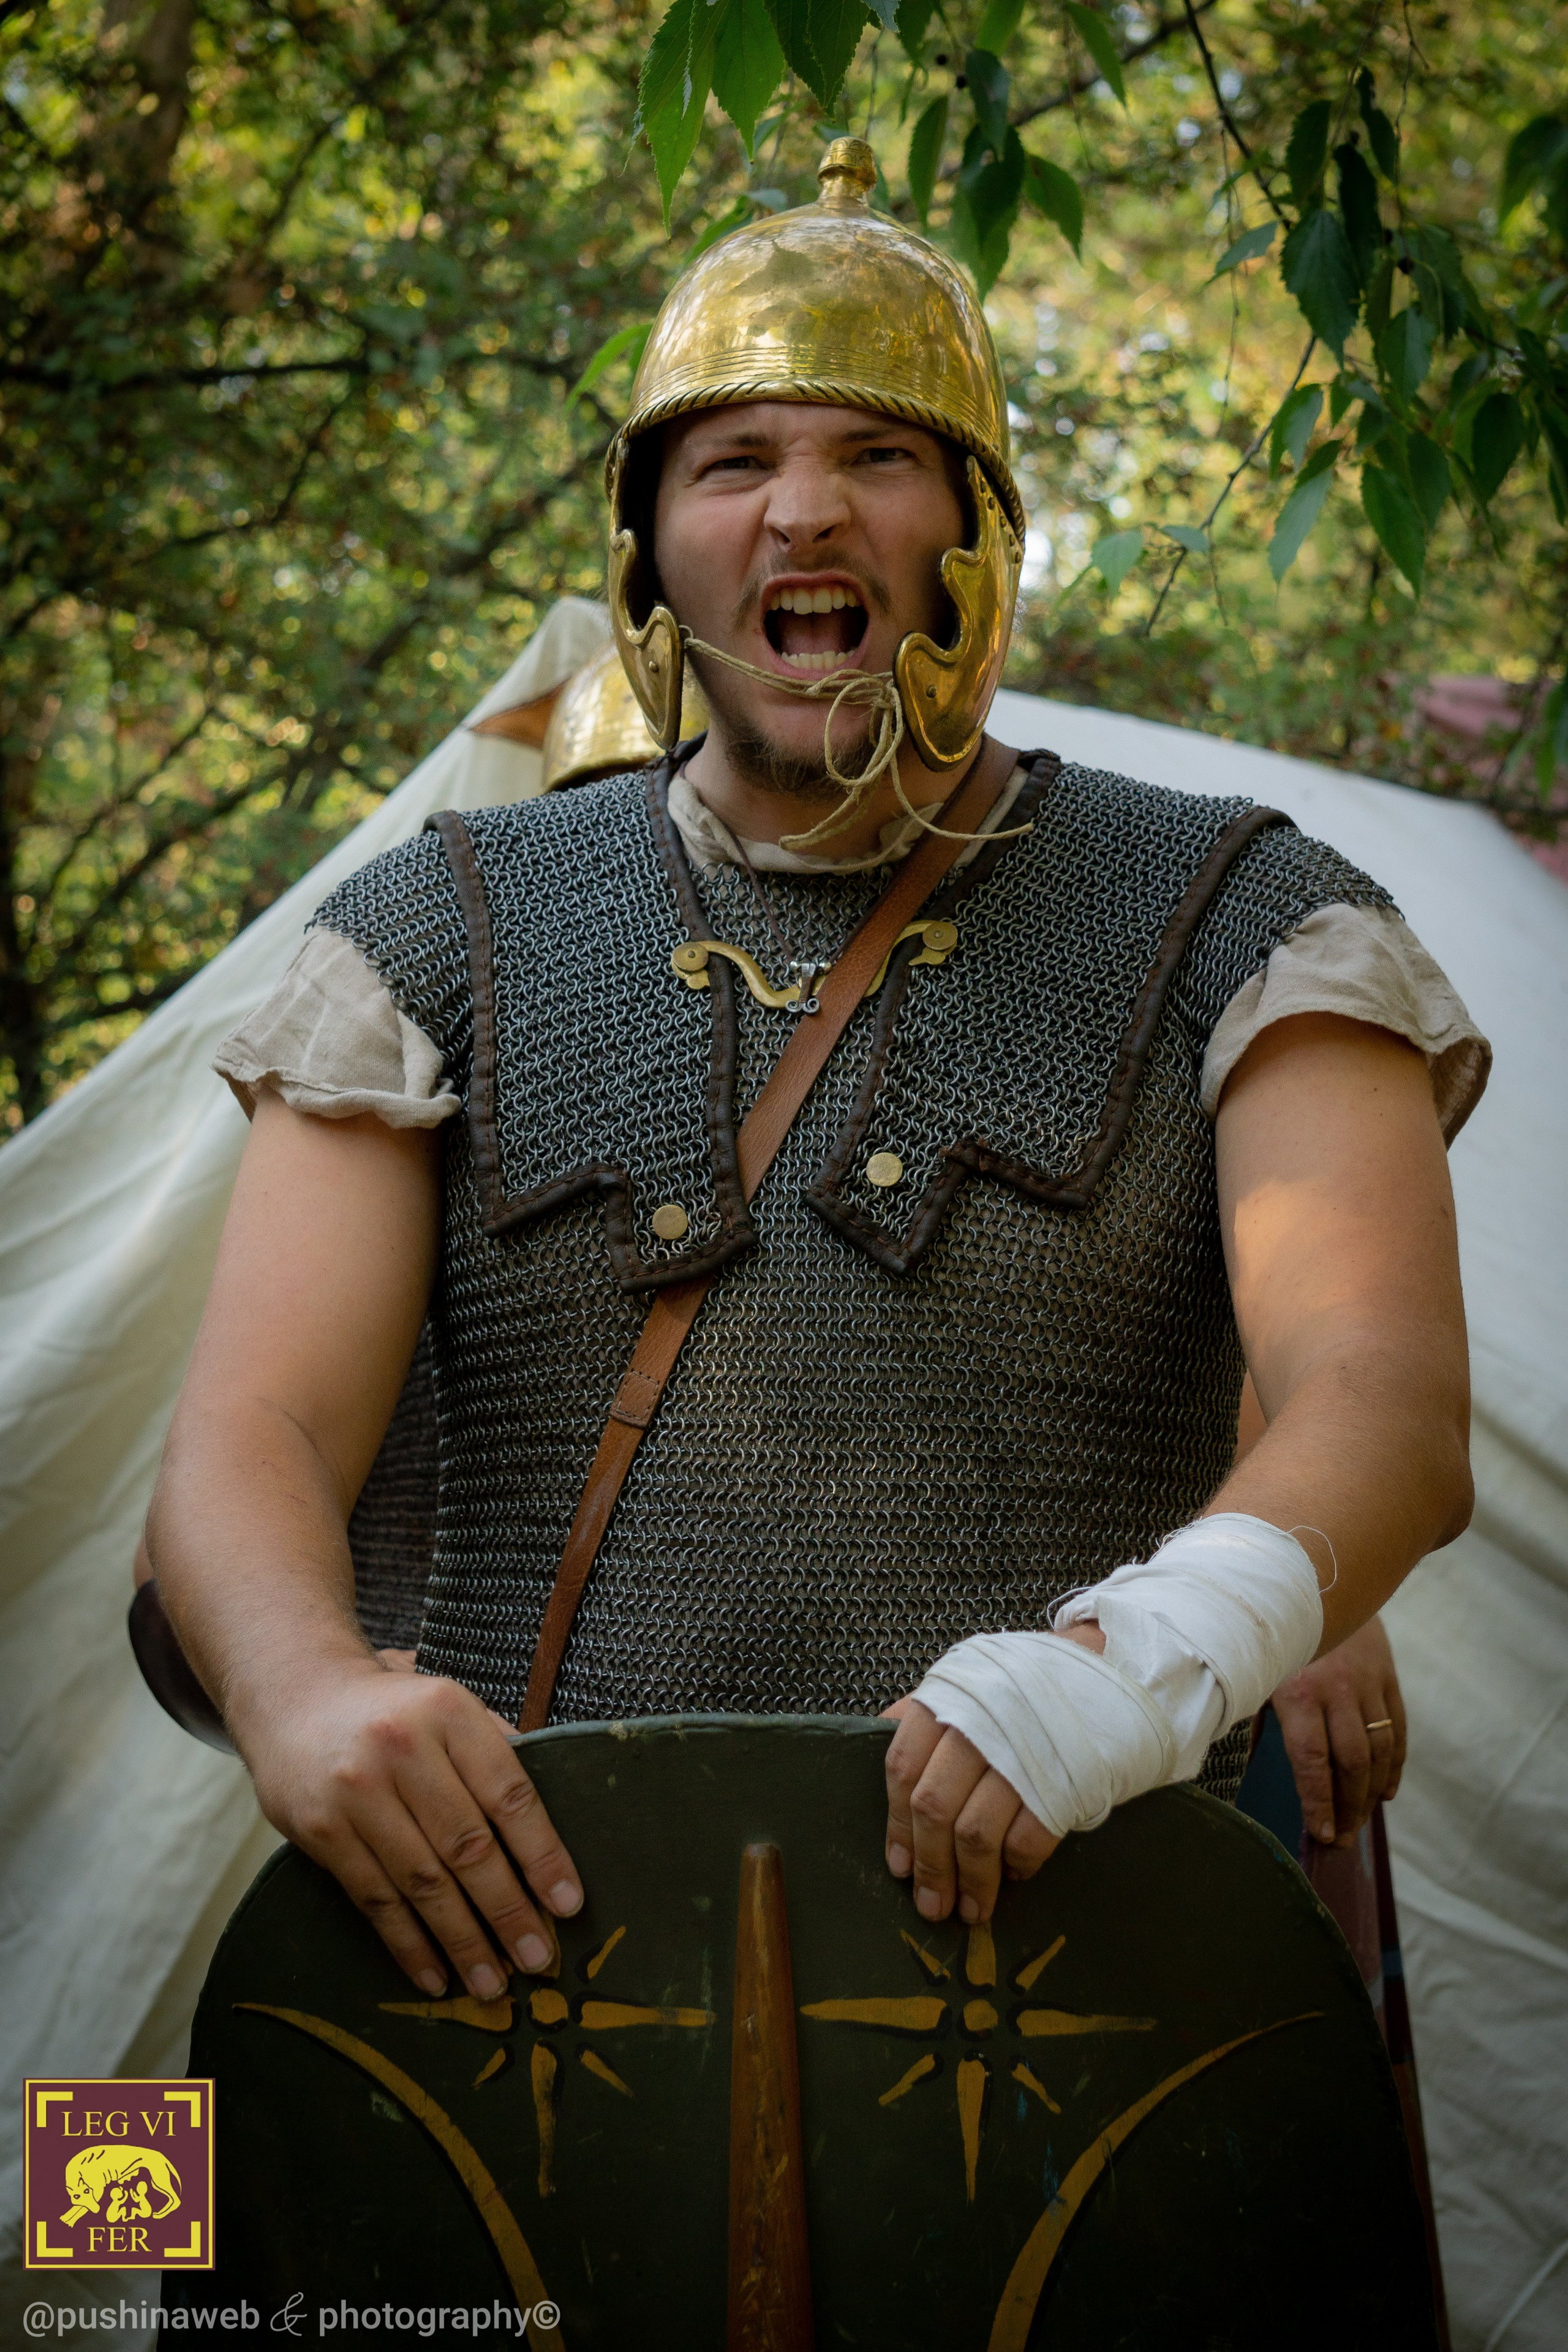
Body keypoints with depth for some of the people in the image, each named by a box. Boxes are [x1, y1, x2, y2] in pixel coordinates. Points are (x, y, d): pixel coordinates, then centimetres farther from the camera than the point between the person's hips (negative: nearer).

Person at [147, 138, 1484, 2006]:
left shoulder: (1228, 929, 9)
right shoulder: (450, 939, 14)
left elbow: (1387, 1408, -5)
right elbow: (248, 1438, 4)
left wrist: (1158, 1650, -27)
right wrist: (303, 1686, -19)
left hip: (1071, 1924, 0)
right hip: (537, 1910, 1)